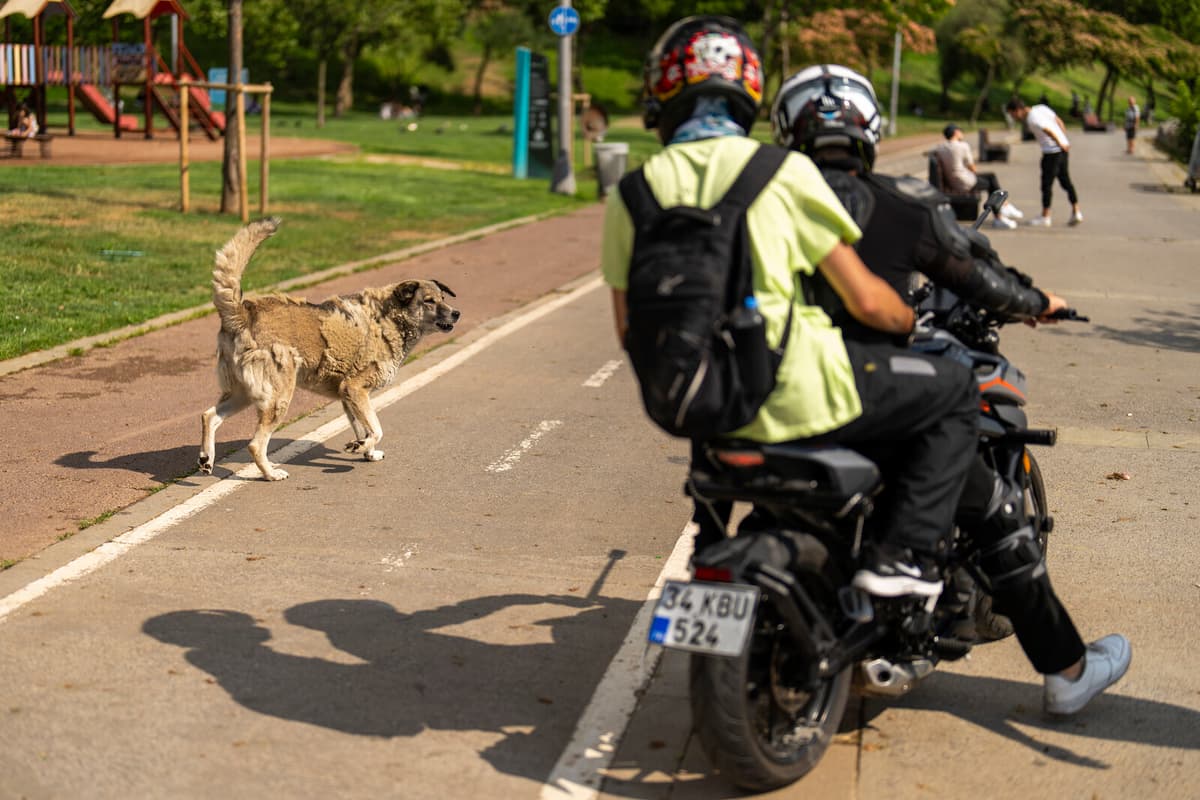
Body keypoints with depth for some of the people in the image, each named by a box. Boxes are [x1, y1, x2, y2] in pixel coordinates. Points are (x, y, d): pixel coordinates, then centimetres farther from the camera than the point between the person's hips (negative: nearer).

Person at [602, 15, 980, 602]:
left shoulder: (631, 194, 3)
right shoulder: (784, 171, -7)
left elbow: (631, 331, 9)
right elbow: (865, 301, -7)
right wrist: (915, 322, 15)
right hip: (798, 396, -5)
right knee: (955, 394, 12)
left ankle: (710, 548, 40)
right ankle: (904, 552, 1)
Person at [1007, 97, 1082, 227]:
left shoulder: (1032, 120, -15)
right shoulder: (1041, 108, 10)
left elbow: (1049, 131, -22)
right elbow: (1059, 122, 12)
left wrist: (1060, 144, -11)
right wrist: (1066, 141, 13)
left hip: (1051, 152, -9)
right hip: (1063, 149, 9)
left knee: (1046, 183, 1)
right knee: (1065, 181, 14)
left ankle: (1045, 216, 8)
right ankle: (1076, 211, 12)